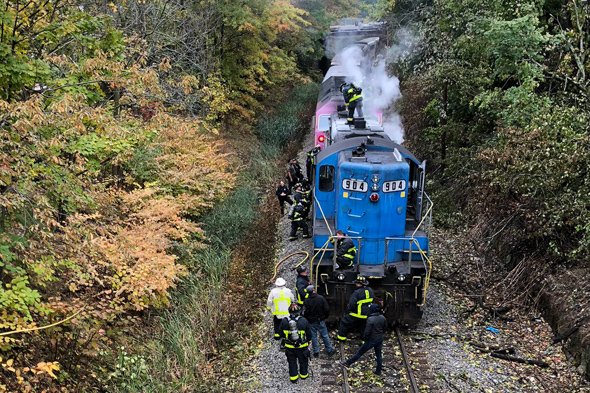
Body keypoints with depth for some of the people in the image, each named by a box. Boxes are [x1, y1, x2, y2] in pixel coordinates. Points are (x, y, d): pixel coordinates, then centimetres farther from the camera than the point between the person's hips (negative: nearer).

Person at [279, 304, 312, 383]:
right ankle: (304, 374, 36)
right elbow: (309, 334, -5)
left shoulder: (284, 321, -12)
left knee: (292, 362, 17)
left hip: (289, 347, 1)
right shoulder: (303, 321, -16)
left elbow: (282, 334, 0)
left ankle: (293, 377, 24)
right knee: (303, 361, 21)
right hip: (302, 347, -1)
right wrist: (307, 341, 14)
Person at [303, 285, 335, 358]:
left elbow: (305, 313, -10)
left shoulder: (306, 301, -12)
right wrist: (325, 317, 9)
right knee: (325, 335, 10)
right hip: (320, 321, 0)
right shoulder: (321, 298, -11)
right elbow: (327, 309, -7)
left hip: (311, 321, 0)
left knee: (313, 337, 10)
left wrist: (307, 320, 6)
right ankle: (329, 350, 15)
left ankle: (316, 352, 13)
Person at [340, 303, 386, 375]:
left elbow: (367, 331, -22)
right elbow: (385, 328, 9)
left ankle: (348, 362, 17)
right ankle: (378, 371, 22)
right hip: (380, 339, 6)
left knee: (360, 352, 6)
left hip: (371, 340, -6)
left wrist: (364, 338, -3)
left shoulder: (370, 319, -24)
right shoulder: (383, 318, -4)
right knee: (379, 355, 15)